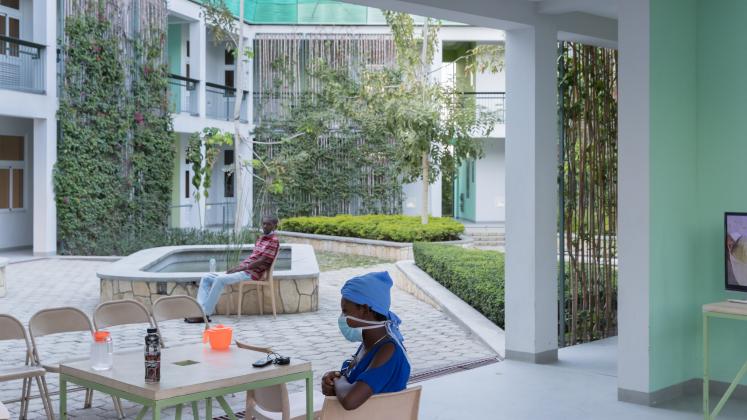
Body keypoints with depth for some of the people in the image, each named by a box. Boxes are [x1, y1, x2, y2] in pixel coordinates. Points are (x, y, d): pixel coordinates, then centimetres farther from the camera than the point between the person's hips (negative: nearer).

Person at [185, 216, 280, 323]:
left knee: (220, 279, -30)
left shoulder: (273, 241, -7)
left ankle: (205, 314, -28)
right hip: (243, 270, 10)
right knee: (206, 278, 1)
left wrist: (241, 268, -15)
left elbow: (262, 261, -15)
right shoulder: (261, 238, 22)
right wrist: (237, 267, 6)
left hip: (251, 273, -10)